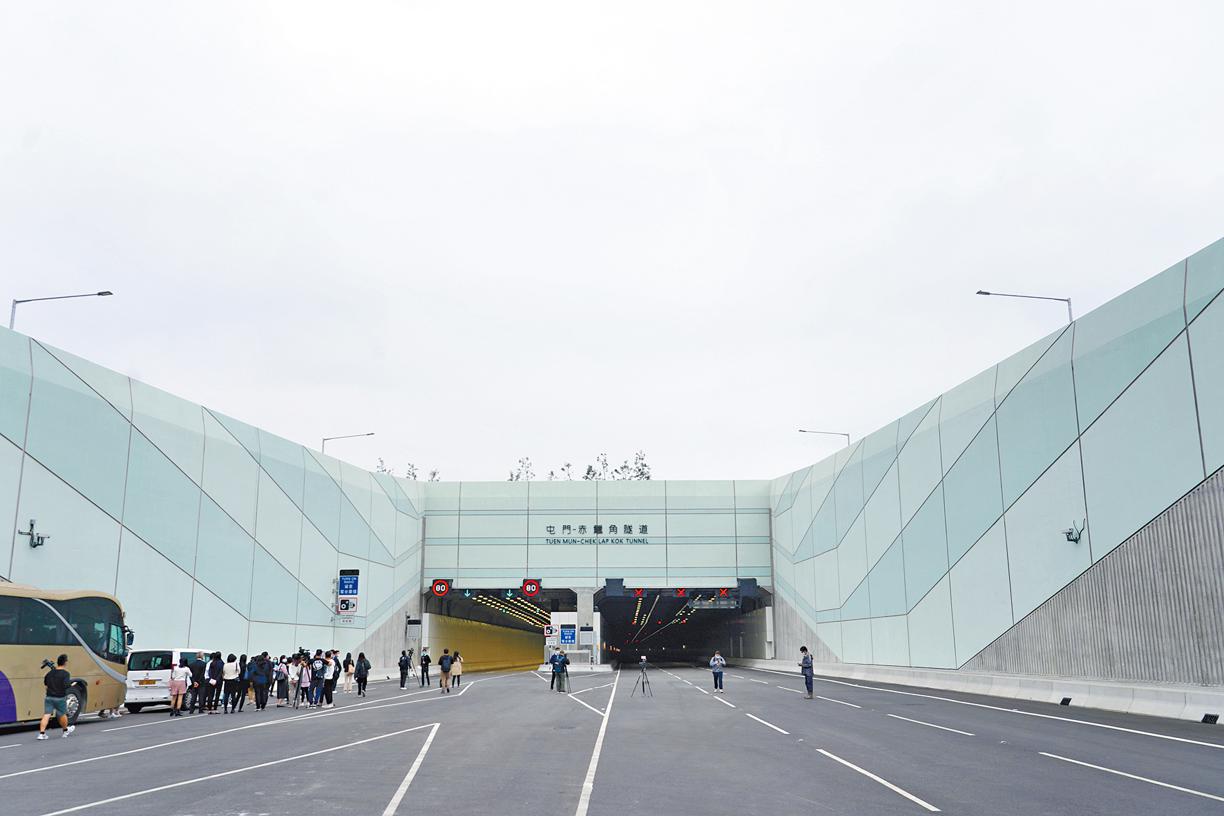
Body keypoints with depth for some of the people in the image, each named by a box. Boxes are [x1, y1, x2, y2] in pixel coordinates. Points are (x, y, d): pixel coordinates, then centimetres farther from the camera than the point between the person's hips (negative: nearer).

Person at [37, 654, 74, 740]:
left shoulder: (50, 672, 5)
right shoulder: (65, 674, -14)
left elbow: (45, 683, 19)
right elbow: (66, 686, -23)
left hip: (49, 697, 4)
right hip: (60, 698, -4)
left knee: (46, 715, 0)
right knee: (62, 715, 14)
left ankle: (41, 733, -10)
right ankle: (66, 730, 34)